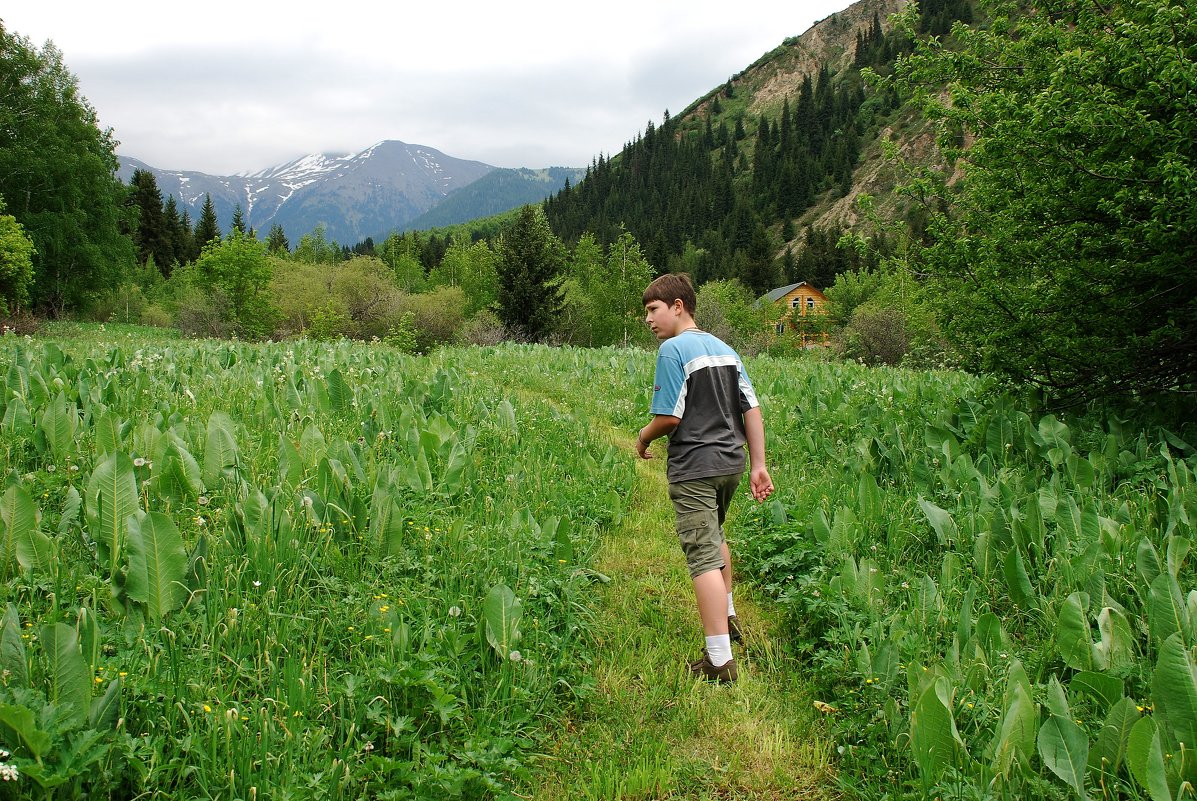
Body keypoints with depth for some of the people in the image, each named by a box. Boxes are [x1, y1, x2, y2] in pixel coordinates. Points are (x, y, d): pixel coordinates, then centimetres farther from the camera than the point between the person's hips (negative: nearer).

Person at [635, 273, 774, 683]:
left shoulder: (673, 349, -13)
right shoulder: (725, 349, 11)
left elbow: (669, 417, -18)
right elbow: (753, 411, 8)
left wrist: (643, 437, 2)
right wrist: (758, 465, 10)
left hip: (694, 468, -9)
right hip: (731, 462, 9)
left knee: (703, 556, -7)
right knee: (715, 536, 29)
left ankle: (720, 660, -7)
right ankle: (727, 616, 44)